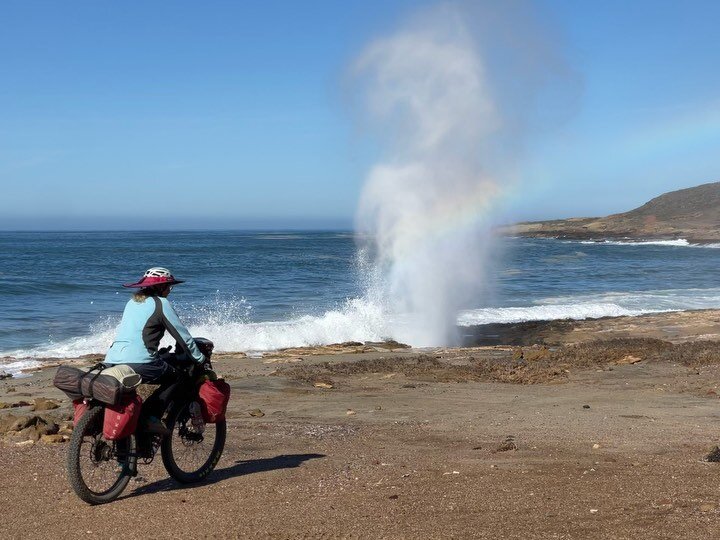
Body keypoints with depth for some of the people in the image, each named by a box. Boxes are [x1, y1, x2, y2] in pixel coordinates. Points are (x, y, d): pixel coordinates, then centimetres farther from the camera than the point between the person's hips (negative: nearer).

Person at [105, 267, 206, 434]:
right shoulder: (161, 303, 2)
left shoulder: (132, 302, 24)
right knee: (174, 377, 10)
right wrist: (200, 358, 15)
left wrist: (158, 353, 45)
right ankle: (151, 417, -6)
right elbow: (182, 335, 3)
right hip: (139, 363, -7)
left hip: (111, 361, 7)